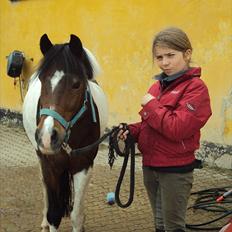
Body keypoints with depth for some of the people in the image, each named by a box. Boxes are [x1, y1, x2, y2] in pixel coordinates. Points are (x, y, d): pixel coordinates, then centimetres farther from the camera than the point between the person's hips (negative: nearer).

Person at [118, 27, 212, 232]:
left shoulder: (195, 88, -15)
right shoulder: (158, 86, 6)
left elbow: (177, 129, -26)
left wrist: (151, 105, -18)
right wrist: (132, 131, 0)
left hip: (175, 170, -7)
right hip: (151, 166, 7)